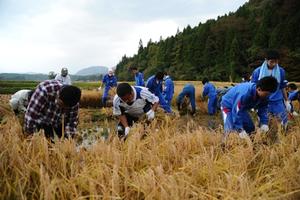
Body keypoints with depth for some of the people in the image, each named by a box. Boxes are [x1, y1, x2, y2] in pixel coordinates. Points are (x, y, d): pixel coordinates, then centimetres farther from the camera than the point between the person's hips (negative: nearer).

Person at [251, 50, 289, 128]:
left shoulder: (281, 71, 3)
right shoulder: (257, 71, -4)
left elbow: (283, 87, 13)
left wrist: (286, 101, 15)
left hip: (278, 102, 1)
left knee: (284, 123, -2)